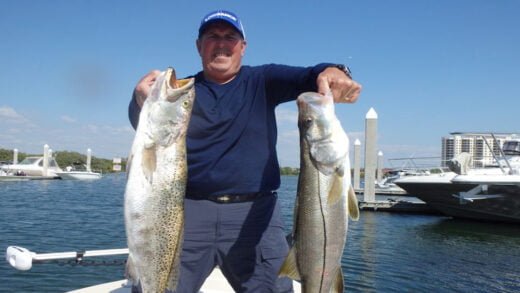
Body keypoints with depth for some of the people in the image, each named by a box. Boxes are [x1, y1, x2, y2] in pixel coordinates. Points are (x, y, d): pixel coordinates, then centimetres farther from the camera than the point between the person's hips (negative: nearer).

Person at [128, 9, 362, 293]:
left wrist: (332, 72, -34)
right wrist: (144, 100, -32)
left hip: (254, 211, 0)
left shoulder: (263, 81, 8)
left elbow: (306, 77, -9)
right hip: (190, 209, 1)